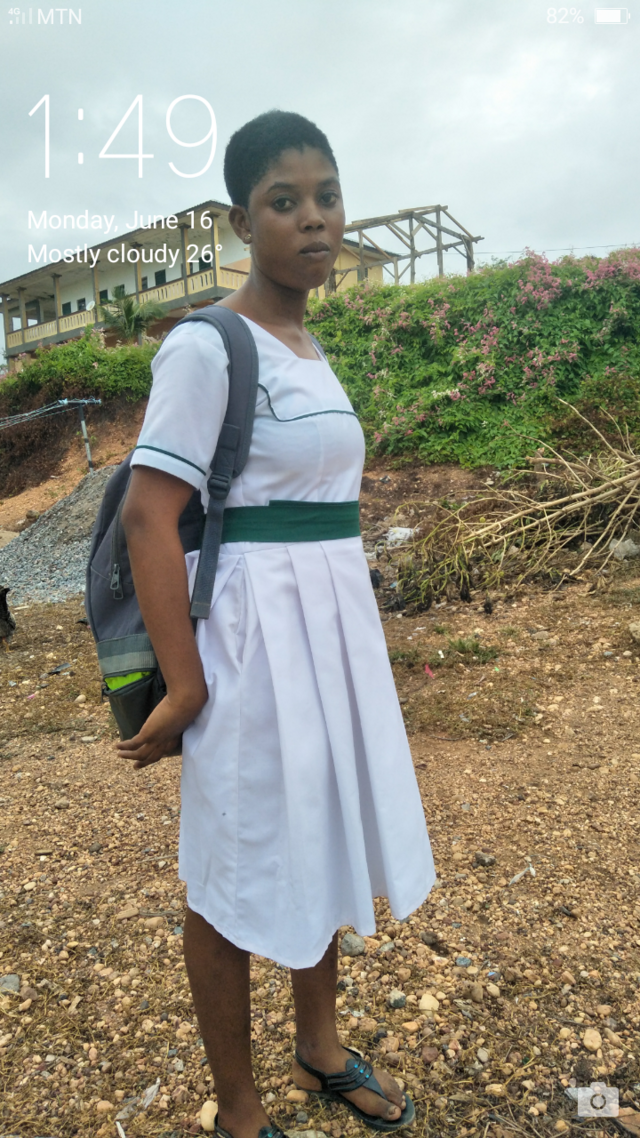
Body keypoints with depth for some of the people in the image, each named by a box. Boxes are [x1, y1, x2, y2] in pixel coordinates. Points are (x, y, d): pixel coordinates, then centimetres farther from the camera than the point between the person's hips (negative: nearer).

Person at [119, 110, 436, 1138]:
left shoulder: (307, 348, 13)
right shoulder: (206, 346, -12)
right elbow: (147, 517, -17)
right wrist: (184, 685, -18)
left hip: (338, 627, 9)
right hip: (255, 634, -8)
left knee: (326, 836, 21)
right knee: (236, 870, 8)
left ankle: (320, 1047, 46)